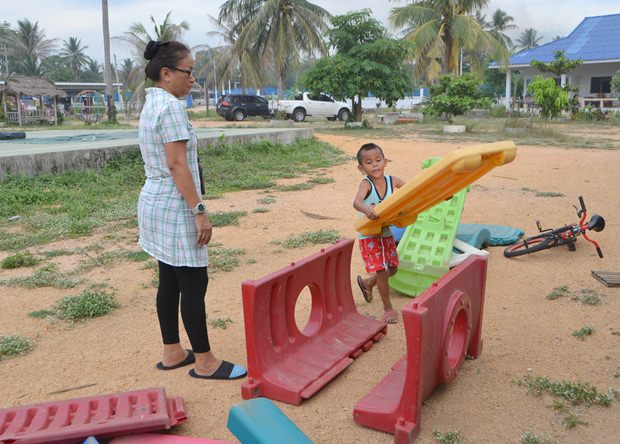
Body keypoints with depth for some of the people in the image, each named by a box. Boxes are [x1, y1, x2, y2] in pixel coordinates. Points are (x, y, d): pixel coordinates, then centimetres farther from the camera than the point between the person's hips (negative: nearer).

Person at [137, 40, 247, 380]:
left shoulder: (151, 104, 14)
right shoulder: (171, 106, -16)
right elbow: (177, 165, -21)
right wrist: (200, 211, -19)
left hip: (154, 201, 10)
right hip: (174, 207, -10)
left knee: (170, 282, 15)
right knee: (194, 284, -2)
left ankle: (172, 353, 26)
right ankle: (204, 362, 9)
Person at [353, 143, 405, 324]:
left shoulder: (392, 181, -10)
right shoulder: (366, 184, -23)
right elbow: (357, 202, -42)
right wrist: (366, 209, -64)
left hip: (386, 232, 6)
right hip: (368, 235, -5)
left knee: (392, 268, 16)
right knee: (381, 270, -5)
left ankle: (367, 283, 44)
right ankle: (388, 308, 15)